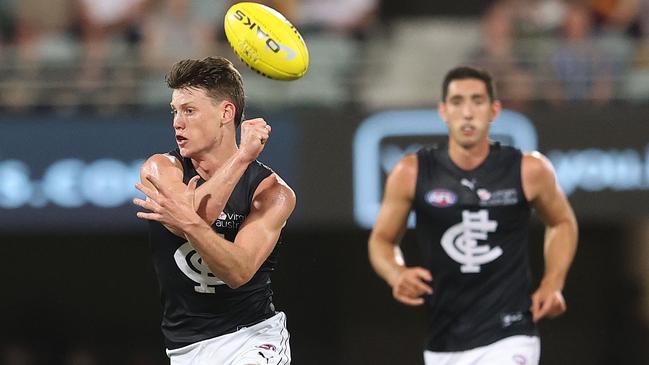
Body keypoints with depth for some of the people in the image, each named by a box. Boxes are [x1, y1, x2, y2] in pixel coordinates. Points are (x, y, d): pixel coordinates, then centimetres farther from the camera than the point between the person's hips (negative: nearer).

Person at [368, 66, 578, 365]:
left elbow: (562, 222, 16)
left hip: (508, 340, -3)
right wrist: (397, 275, -12)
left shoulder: (528, 171, -4)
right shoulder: (412, 174, -4)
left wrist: (552, 284, 3)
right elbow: (381, 240, 9)